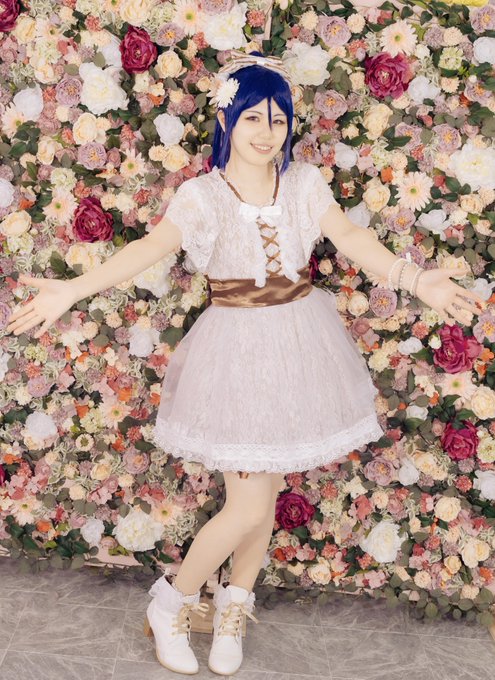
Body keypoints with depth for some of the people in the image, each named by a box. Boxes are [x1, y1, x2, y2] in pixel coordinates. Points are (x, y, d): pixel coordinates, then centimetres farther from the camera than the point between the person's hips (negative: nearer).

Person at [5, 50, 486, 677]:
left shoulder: (304, 183, 2)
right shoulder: (202, 195, -7)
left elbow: (350, 237, -10)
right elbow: (148, 248, -19)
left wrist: (413, 278, -24)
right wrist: (73, 289, -33)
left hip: (301, 343, 4)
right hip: (240, 349, -3)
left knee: (266, 490, 13)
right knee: (248, 507, -4)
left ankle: (234, 604, 36)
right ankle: (171, 604, 22)